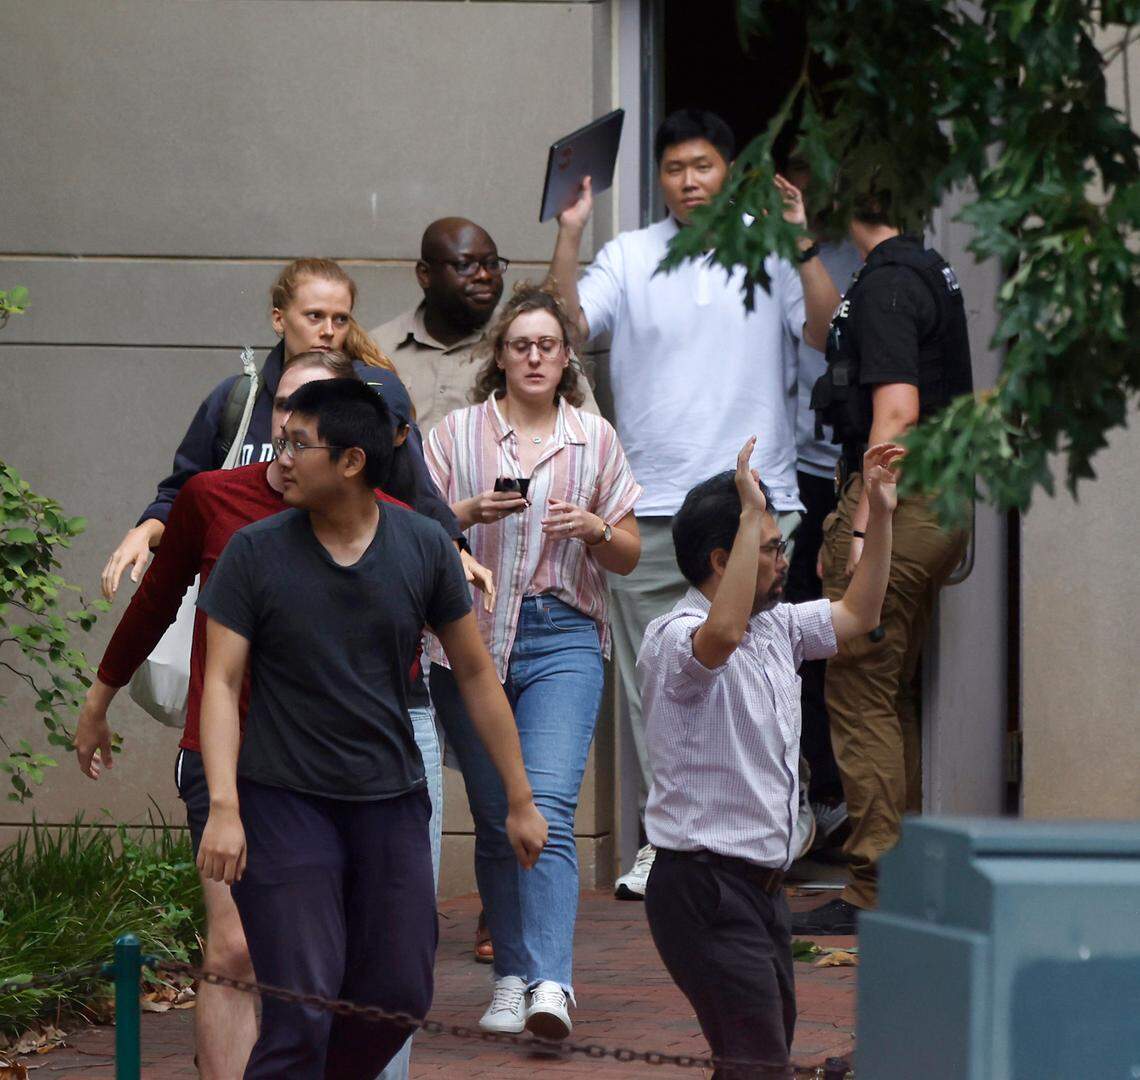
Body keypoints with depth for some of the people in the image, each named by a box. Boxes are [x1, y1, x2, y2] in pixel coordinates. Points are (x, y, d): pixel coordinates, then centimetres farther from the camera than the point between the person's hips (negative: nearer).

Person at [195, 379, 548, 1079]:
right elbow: (222, 682, -7)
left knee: (400, 996, 7)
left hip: (392, 802, 3)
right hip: (284, 803, -3)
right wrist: (223, 809, -19)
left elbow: (476, 674, 7)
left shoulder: (425, 548, -1)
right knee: (302, 1011, -10)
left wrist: (520, 799, 8)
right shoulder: (256, 553, -6)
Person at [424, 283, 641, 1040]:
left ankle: (551, 984, -25)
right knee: (496, 819, 5)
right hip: (471, 634, 1)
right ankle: (512, 977, 16)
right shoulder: (460, 432, 8)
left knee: (549, 807, -16)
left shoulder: (595, 438, 9)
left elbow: (630, 556, 13)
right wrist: (470, 511, -13)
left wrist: (595, 529, -8)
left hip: (564, 637, -1)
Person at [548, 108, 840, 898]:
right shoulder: (630, 257, 9)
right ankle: (664, 839, 12)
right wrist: (570, 236, -10)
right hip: (649, 506, 2)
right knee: (653, 678, 4)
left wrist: (801, 243, -16)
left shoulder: (771, 249, 5)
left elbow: (828, 331, -7)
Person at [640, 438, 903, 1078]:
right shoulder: (675, 638, -16)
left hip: (763, 883, 10)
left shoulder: (776, 627, 14)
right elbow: (722, 636, -39)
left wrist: (881, 514, 18)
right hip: (705, 884, -10)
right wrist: (751, 514, -37)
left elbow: (858, 615, 29)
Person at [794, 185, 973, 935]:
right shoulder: (931, 272, 15)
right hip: (940, 504, 10)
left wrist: (864, 527, -21)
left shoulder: (885, 286, -14)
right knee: (890, 696, 16)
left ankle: (875, 892, -5)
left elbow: (896, 411, -21)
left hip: (896, 502, -10)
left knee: (860, 694, -5)